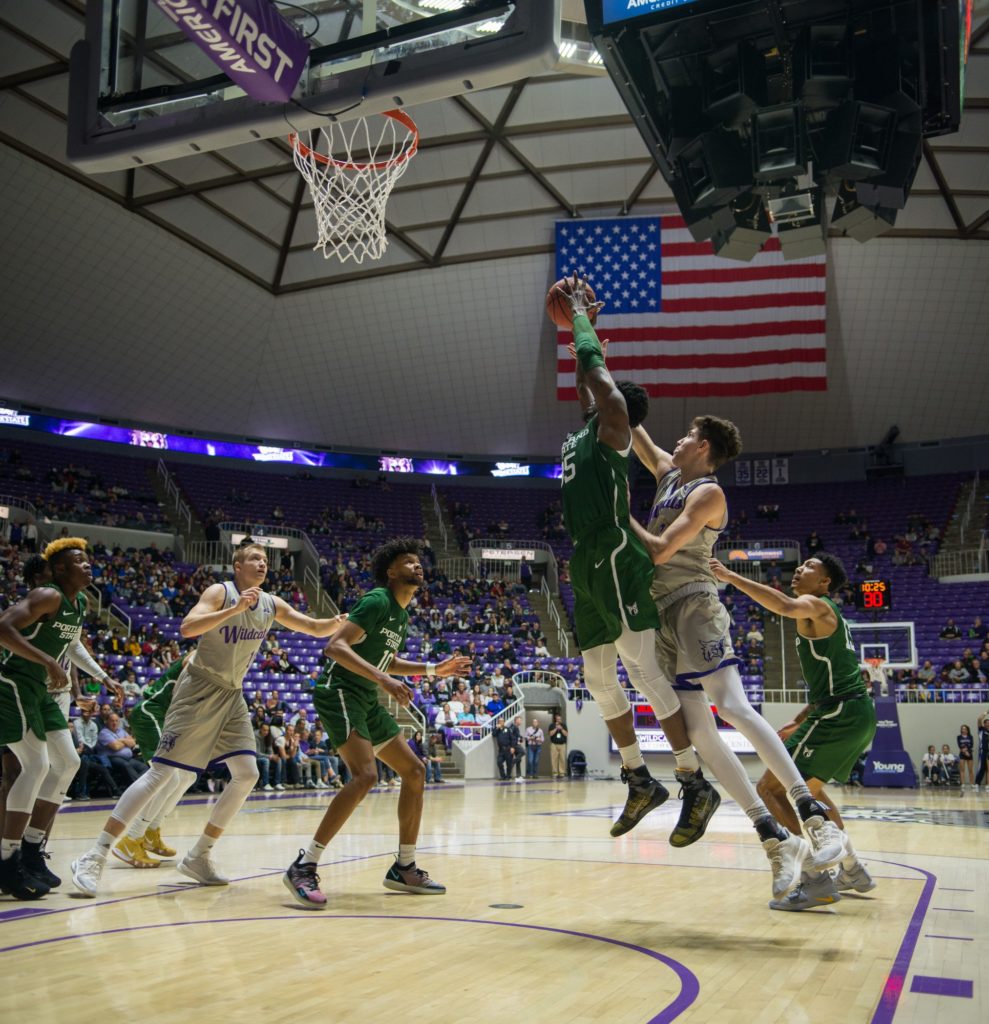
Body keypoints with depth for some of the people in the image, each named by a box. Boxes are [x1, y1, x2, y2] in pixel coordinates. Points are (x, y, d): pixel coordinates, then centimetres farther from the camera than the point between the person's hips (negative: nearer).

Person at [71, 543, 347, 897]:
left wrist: (343, 620, -10)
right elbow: (187, 628, -29)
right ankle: (95, 856, -9)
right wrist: (236, 608, -34)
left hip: (232, 695, 7)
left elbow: (316, 629, 10)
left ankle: (198, 857, 11)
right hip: (199, 690, -7)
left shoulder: (272, 605, 6)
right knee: (161, 772, -13)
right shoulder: (220, 592, -12)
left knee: (247, 775, 0)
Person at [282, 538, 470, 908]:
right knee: (365, 775, -26)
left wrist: (432, 669, 22)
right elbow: (336, 647, -24)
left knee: (415, 770, 9)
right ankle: (304, 867, -19)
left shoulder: (401, 614, 15)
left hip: (367, 701, 10)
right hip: (340, 693, -10)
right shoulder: (377, 601, -14)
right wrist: (383, 679, -33)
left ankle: (404, 868, 17)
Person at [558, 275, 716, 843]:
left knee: (644, 669, -11)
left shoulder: (612, 426, -1)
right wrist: (580, 319, 34)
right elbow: (585, 377, 34)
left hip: (614, 559, -9)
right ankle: (641, 781, 18)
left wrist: (581, 315, 8)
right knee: (599, 678, 10)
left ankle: (697, 784, -6)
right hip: (588, 565, 9)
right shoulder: (590, 425, 21)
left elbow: (594, 366, -5)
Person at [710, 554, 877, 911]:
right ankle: (853, 870, 33)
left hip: (840, 715, -10)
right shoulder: (825, 616, 23)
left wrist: (731, 577, -31)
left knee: (770, 788, -10)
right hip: (856, 712, 10)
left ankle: (818, 879, -13)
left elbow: (786, 606, -32)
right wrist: (799, 722, 22)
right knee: (808, 787, 29)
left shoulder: (817, 605, -6)